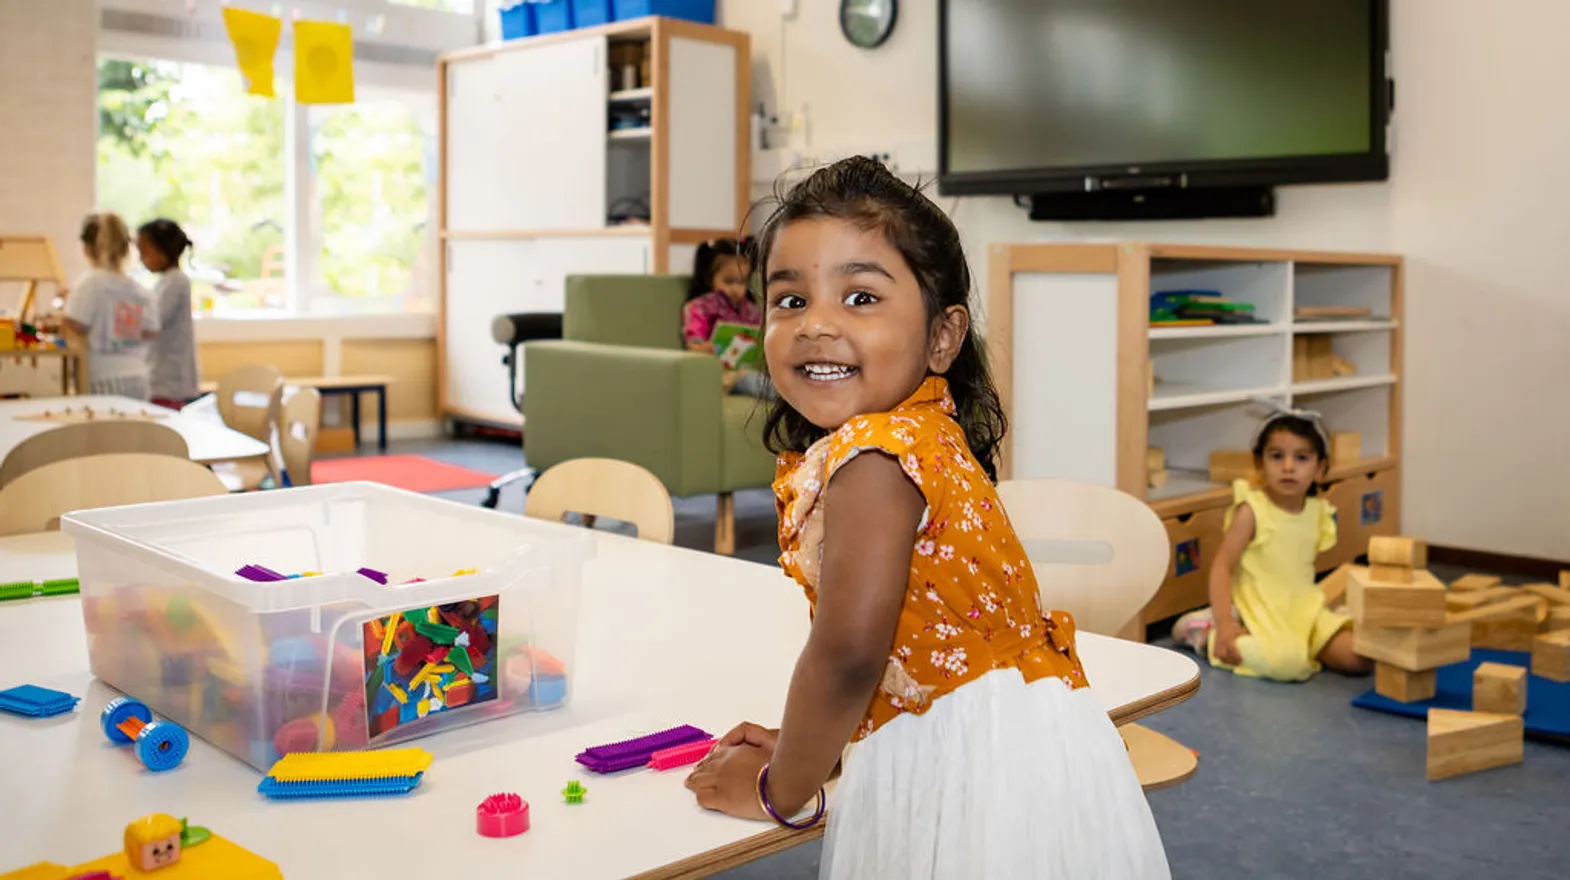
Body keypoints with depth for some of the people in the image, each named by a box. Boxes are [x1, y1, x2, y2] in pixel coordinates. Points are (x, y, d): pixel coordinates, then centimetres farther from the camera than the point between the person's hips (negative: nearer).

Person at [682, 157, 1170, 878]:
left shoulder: (872, 459, -20)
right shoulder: (925, 434, 10)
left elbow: (848, 654, -26)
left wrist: (780, 788, -11)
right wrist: (806, 744, 12)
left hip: (979, 770, -9)